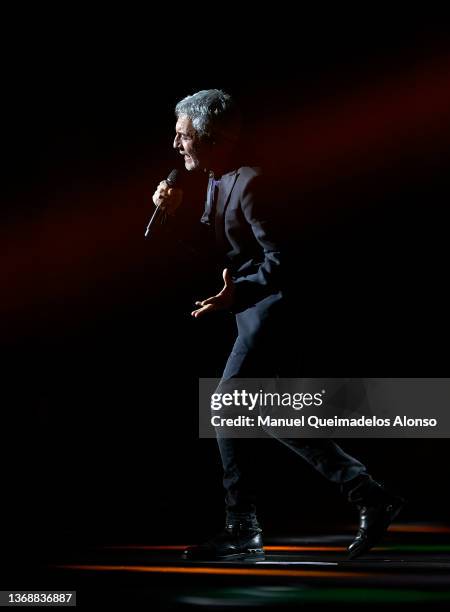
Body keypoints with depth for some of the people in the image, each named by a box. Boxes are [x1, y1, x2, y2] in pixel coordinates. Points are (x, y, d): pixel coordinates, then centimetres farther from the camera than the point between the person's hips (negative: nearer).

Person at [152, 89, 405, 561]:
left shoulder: (249, 183, -18)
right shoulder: (216, 183, 12)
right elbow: (210, 251, 15)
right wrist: (175, 212, 3)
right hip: (253, 310, 10)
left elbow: (279, 260, -23)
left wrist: (237, 293, -37)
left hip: (269, 307, -10)